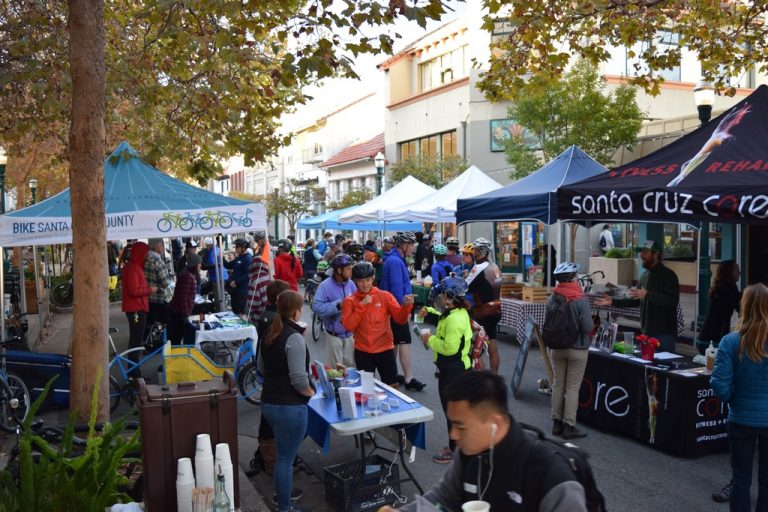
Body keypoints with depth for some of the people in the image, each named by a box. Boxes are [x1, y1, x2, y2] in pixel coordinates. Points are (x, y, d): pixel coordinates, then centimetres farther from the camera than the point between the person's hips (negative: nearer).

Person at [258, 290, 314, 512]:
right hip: (289, 406, -8)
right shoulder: (294, 338, -20)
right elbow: (299, 379, -23)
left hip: (269, 401, 8)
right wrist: (311, 392, -6)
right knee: (286, 458, 3)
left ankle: (283, 494, 40)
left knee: (283, 453, 25)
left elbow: (261, 367, 18)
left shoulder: (269, 334, 6)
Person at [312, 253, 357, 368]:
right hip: (334, 335, -4)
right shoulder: (325, 286, -17)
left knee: (350, 365, 19)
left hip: (349, 333, 4)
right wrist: (338, 305, -27)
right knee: (336, 367, 12)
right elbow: (316, 307, -26)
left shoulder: (351, 284, -2)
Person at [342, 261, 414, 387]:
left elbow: (400, 318, -9)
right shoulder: (349, 301, -2)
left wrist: (406, 306, -29)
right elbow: (348, 326, -13)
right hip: (362, 352, 1)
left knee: (392, 386, 6)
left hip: (385, 350, 0)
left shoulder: (385, 296, -3)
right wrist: (362, 305, -17)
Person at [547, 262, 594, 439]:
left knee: (558, 385, 13)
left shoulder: (552, 299, -4)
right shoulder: (581, 300, -18)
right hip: (577, 349, -5)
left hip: (557, 348, 5)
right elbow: (588, 327, -19)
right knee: (572, 388, 3)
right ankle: (569, 426, 7)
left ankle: (556, 423, 21)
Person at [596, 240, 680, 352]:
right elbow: (636, 301, 20)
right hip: (647, 332, 7)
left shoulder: (668, 275, -9)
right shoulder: (645, 275, 14)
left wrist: (647, 295, -30)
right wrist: (613, 301, 11)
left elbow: (673, 301, -22)